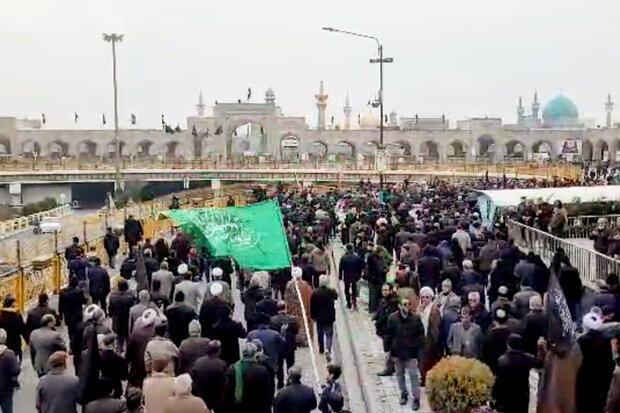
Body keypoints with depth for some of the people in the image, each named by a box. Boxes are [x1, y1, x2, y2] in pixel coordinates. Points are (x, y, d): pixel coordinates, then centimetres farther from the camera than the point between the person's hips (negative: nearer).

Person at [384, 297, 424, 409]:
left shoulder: (416, 318, -9)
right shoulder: (392, 318, -7)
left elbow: (421, 334, -3)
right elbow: (388, 335, 0)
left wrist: (418, 348, -6)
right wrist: (388, 349, 0)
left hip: (411, 352, -2)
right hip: (397, 352, 2)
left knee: (413, 376, -2)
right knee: (400, 374, 17)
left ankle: (416, 399, 7)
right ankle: (404, 394, 34)